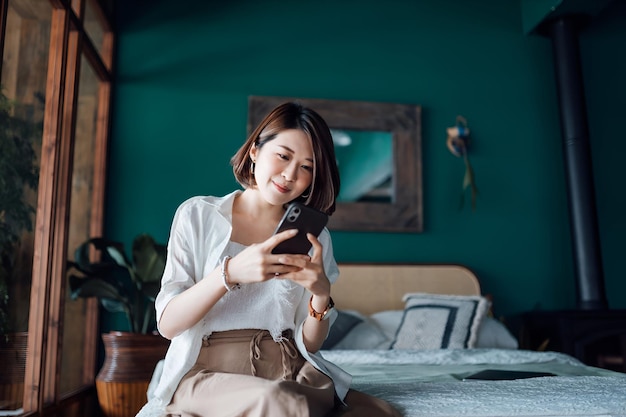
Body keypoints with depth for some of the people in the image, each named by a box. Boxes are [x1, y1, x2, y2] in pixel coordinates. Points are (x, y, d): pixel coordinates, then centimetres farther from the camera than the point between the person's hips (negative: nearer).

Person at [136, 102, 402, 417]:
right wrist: (230, 272, -21)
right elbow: (167, 324, -5)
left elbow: (309, 344, 7)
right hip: (208, 371, -4)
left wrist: (321, 295, -14)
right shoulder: (197, 214, 2)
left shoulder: (314, 236, 9)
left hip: (289, 371, 5)